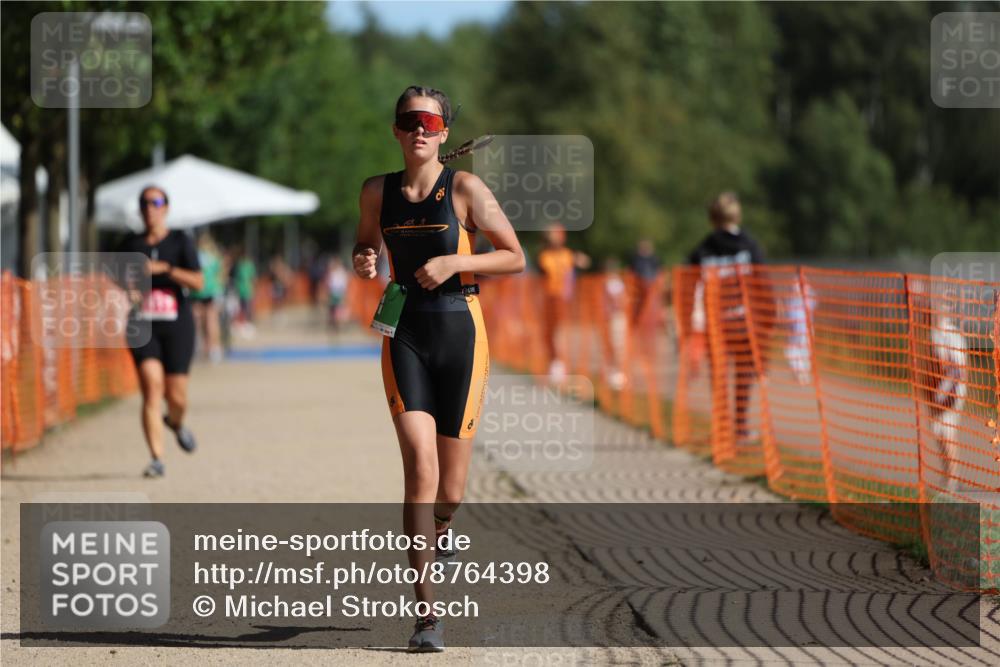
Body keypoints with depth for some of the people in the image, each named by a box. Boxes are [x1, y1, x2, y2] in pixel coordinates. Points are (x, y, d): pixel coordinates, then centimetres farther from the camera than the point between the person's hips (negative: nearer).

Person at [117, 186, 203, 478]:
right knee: (152, 390, -15)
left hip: (177, 325, -1)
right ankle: (157, 459, -15)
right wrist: (128, 289, 3)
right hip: (143, 328, 1)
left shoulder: (180, 242, 1)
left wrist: (164, 268, -19)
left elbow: (198, 282, -9)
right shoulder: (131, 243, 8)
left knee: (177, 397, 1)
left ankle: (175, 422, 39)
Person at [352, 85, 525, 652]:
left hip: (460, 333, -1)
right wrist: (363, 263, 0)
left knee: (451, 487, 6)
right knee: (420, 467, -15)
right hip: (405, 335, 1)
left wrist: (454, 263, -14)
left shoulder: (465, 189, -3)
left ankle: (437, 533, 45)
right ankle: (427, 615, -15)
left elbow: (515, 258, -1)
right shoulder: (378, 192, 6)